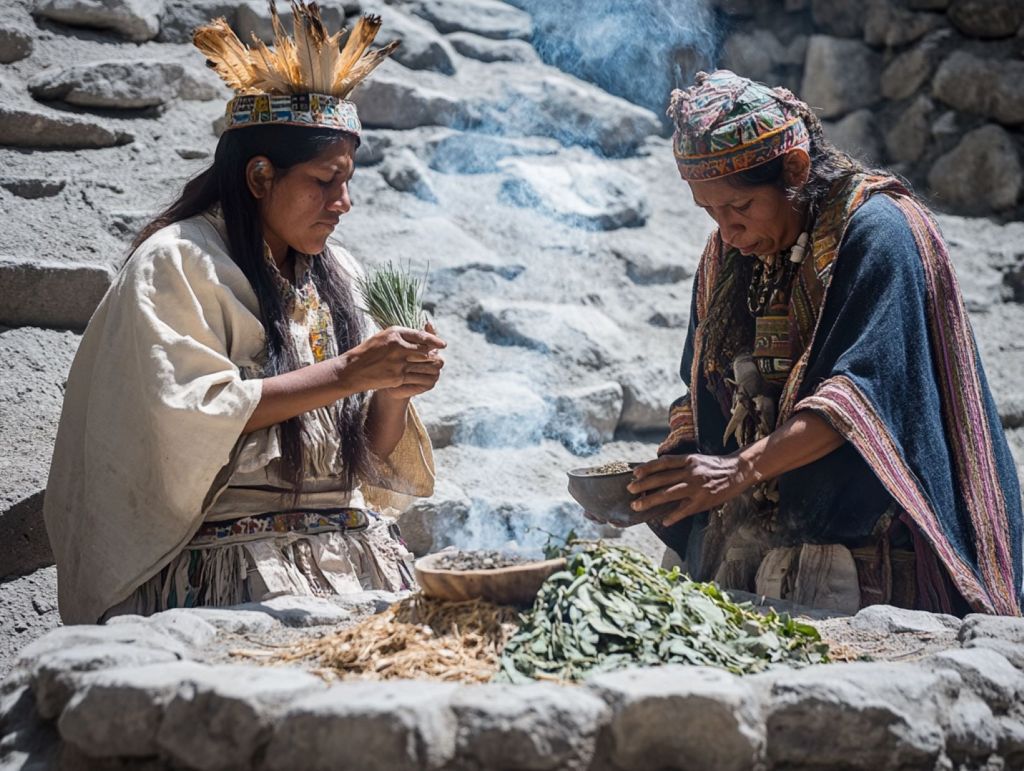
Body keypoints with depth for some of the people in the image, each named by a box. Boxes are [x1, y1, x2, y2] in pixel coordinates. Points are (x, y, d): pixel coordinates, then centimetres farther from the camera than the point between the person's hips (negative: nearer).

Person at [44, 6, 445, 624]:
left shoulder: (337, 277, 16)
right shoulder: (177, 262, -2)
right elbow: (189, 415, -15)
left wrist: (393, 392, -4)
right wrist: (344, 372, -14)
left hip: (355, 558, 6)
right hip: (236, 572, -5)